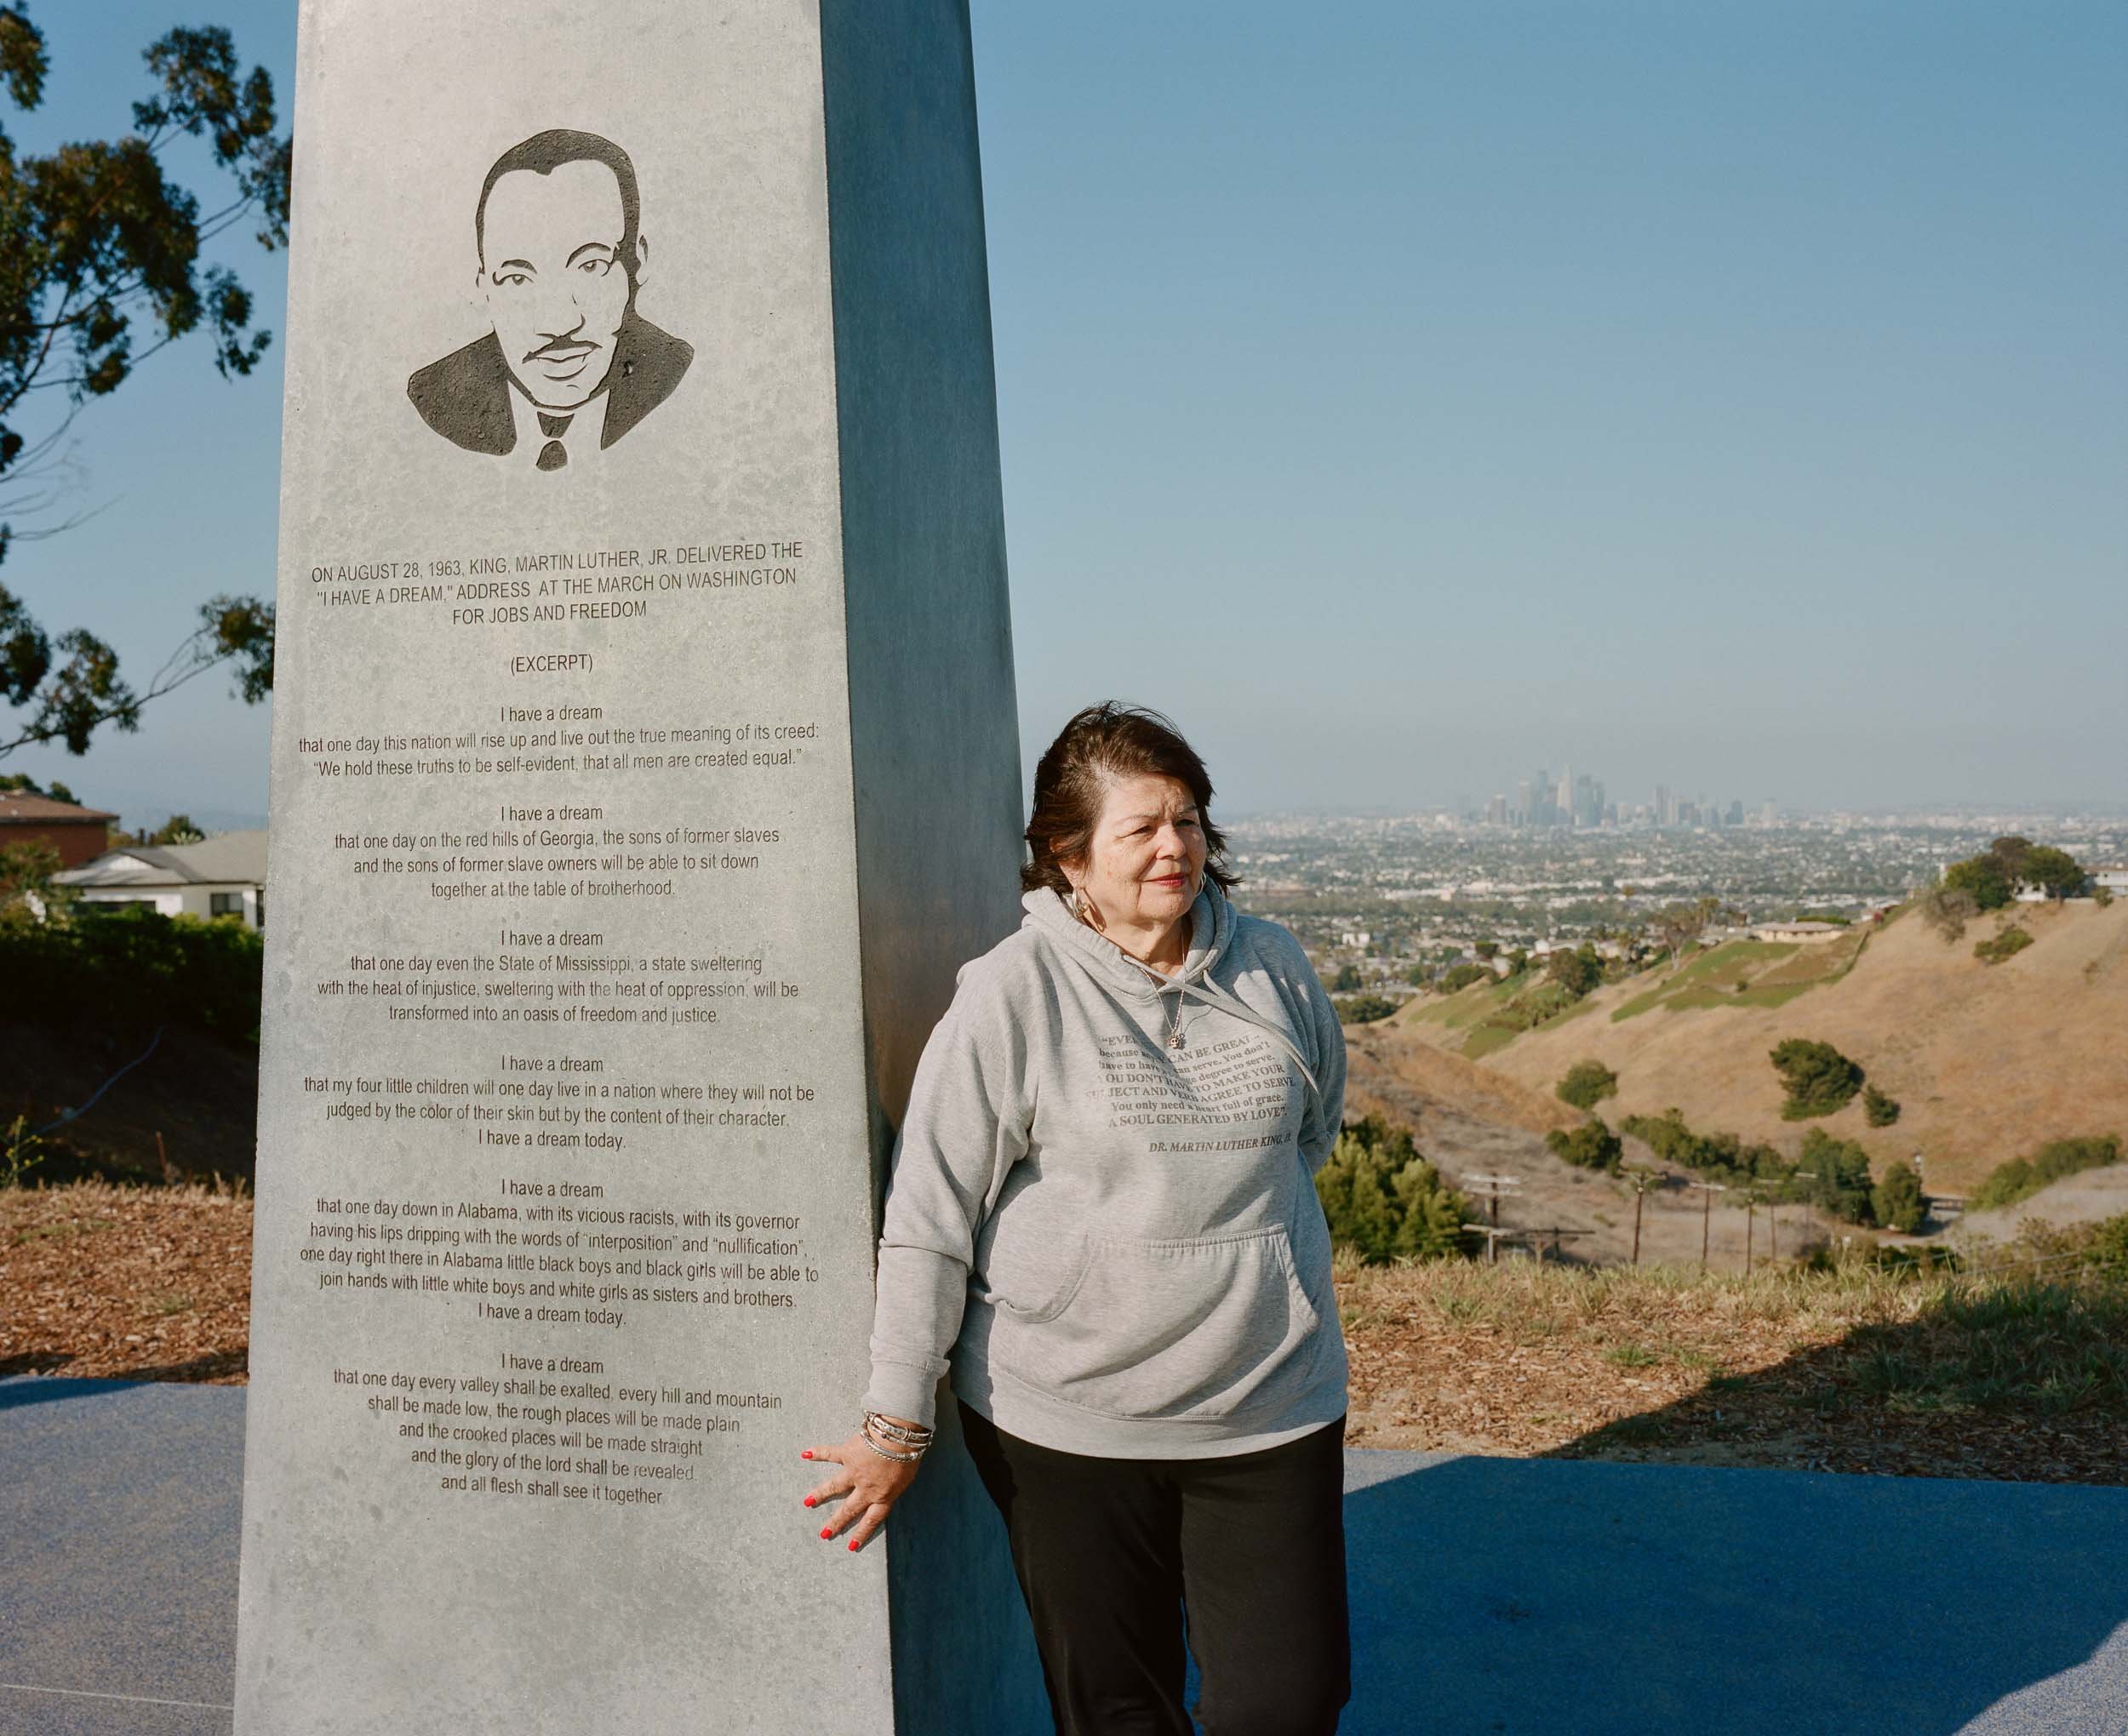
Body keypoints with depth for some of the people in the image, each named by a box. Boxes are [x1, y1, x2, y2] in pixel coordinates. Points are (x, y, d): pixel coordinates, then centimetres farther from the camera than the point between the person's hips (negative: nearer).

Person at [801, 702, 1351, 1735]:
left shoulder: (1272, 969, 1)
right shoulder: (1013, 996, -12)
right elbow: (928, 1219, -10)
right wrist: (898, 1423, -9)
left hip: (1271, 1411, 3)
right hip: (1066, 1425, -3)